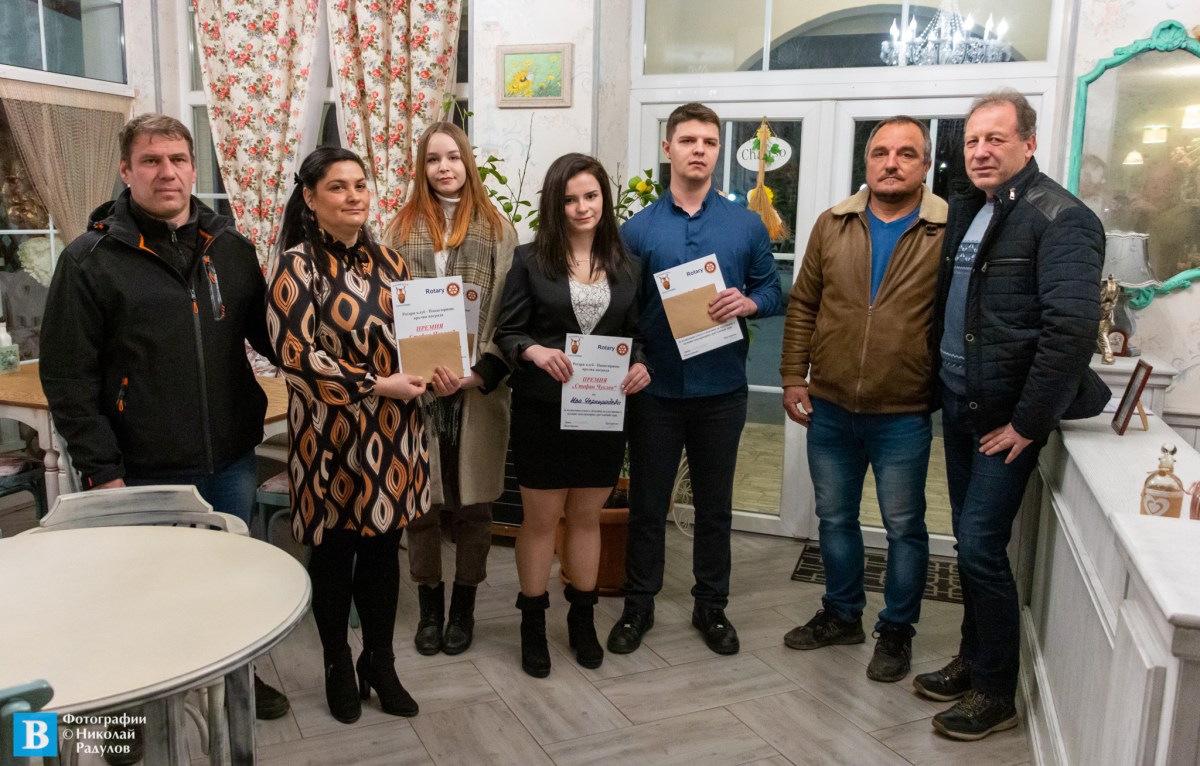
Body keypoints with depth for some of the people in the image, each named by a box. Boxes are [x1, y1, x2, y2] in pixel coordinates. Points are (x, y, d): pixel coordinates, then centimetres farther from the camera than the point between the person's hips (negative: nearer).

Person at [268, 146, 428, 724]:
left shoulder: (386, 261, 10)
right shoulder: (298, 265, -8)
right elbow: (295, 354, -16)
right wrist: (377, 386, -18)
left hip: (392, 435, 5)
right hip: (332, 434, -5)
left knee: (384, 547, 13)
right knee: (334, 551, 10)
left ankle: (379, 662, 31)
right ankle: (338, 667, 30)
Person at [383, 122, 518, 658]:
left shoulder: (497, 230, 4)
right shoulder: (402, 228, 7)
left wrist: (479, 374, -13)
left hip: (478, 389, -1)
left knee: (473, 503, 8)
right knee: (420, 502, 9)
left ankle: (463, 606, 26)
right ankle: (429, 606, 27)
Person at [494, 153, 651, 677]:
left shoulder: (624, 265, 7)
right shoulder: (531, 260, -3)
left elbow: (635, 334, 12)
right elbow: (506, 333, -3)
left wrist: (640, 366, -9)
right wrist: (535, 351, -24)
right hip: (543, 410, -3)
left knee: (587, 517, 15)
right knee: (541, 519, 8)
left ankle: (583, 620, 32)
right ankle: (532, 623, 25)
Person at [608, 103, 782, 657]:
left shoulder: (746, 225, 3)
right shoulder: (638, 229, 1)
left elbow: (771, 289, 6)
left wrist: (747, 303, -15)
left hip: (721, 388, 1)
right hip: (655, 388, 0)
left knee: (714, 503, 13)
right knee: (647, 502, 10)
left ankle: (711, 605, 30)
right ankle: (638, 605, 27)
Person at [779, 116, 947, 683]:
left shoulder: (949, 231, -7)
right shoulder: (834, 224, 3)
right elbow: (803, 304, 7)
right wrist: (794, 376, 3)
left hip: (904, 415, -3)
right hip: (829, 408, 4)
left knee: (904, 527, 10)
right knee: (834, 518, 17)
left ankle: (896, 631, 29)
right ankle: (841, 614, 37)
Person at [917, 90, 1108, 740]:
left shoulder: (1059, 218, -14)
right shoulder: (966, 211, 11)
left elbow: (1072, 326, -22)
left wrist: (1028, 422, -20)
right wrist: (941, 383, 10)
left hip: (1007, 416, -7)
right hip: (957, 404, 8)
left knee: (980, 546, -5)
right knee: (970, 540, 16)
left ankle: (996, 693, 13)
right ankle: (972, 661, 32)